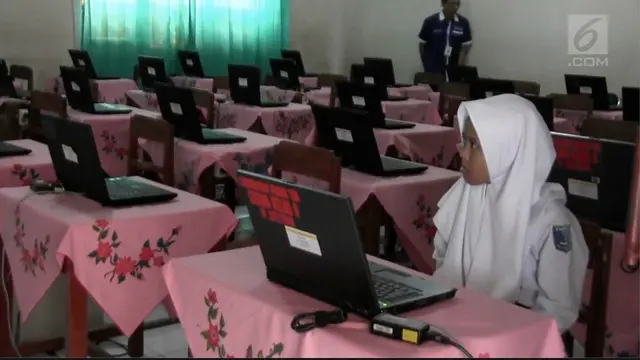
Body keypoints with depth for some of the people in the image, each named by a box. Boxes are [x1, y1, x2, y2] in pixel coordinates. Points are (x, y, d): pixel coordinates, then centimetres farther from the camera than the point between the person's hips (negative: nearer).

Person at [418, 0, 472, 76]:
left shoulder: (463, 23, -2)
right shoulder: (430, 21, -7)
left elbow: (465, 47, 0)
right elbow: (422, 44, 2)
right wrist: (426, 65, 8)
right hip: (433, 70, -2)